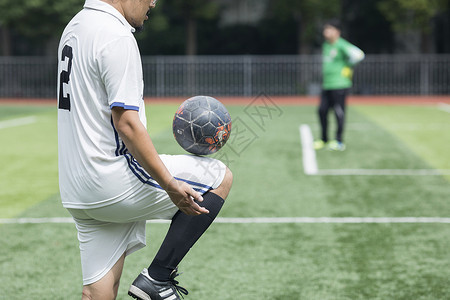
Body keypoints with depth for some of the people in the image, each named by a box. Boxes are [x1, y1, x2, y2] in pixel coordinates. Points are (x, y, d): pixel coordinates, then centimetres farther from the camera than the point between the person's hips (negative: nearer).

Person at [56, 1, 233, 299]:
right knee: (221, 177, 3)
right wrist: (169, 184, -19)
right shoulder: (116, 36, -14)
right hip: (113, 178, -10)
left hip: (77, 190, 10)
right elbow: (125, 121, -21)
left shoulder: (75, 27, 17)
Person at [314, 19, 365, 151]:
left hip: (339, 85, -8)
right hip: (326, 84, 8)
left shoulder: (341, 45, -11)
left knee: (339, 112, -5)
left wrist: (348, 68, -9)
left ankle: (339, 142, 2)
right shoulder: (325, 46, 15)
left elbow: (358, 54, -20)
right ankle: (324, 140, 19)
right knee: (322, 110, 7)